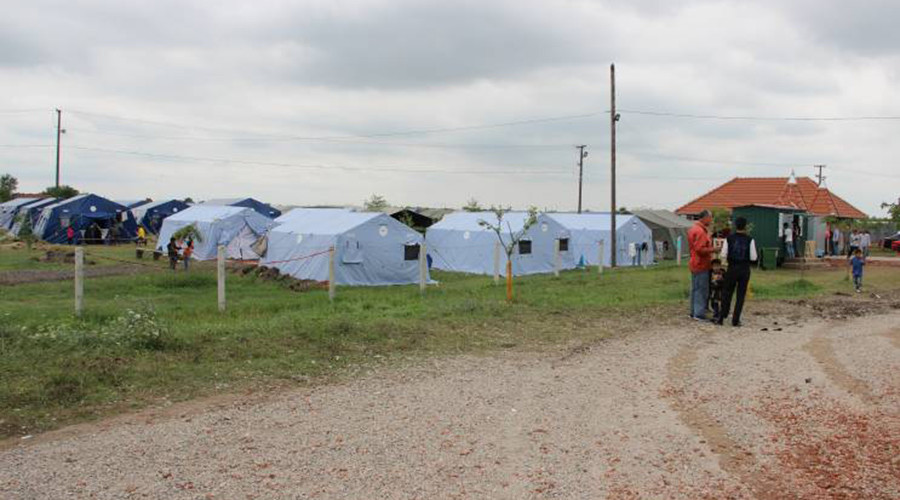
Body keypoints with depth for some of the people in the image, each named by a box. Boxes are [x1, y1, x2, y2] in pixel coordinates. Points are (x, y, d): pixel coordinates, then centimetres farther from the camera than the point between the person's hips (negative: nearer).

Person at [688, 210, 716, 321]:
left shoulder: (693, 228, 14)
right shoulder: (700, 231, -19)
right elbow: (700, 249, -25)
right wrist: (713, 250, -20)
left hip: (695, 264, 10)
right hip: (701, 265, -10)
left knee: (695, 289, 15)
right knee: (702, 290, -5)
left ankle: (694, 312, 22)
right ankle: (699, 314, -3)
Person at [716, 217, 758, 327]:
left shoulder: (729, 238, -5)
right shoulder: (750, 240, -7)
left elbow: (723, 255, -5)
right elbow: (753, 257, -7)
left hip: (732, 268, 1)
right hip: (745, 269, -1)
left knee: (727, 294, 12)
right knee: (741, 295, 7)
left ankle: (721, 318, 13)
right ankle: (735, 320, 7)